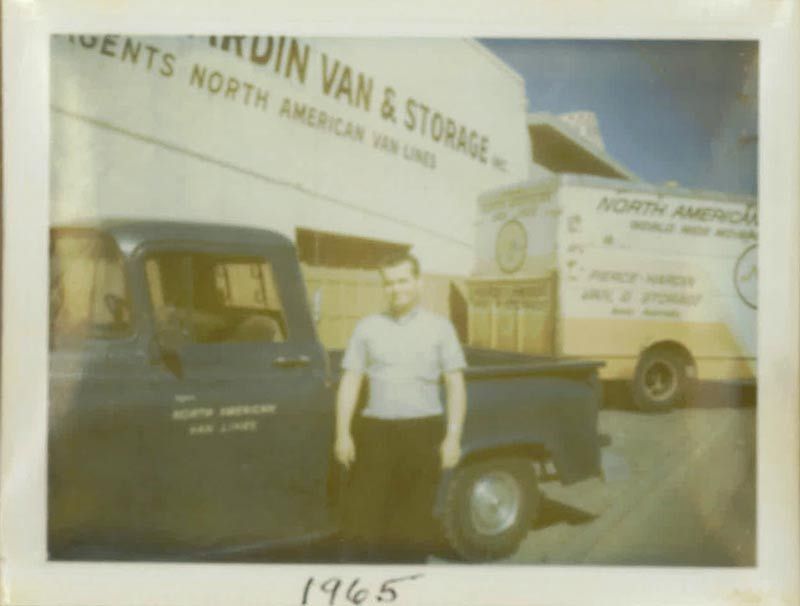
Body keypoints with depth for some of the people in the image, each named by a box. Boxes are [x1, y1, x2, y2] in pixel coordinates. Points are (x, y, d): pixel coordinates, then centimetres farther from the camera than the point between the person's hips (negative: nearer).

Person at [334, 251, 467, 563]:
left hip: (423, 432, -1)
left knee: (414, 520, 7)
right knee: (360, 514, -2)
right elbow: (350, 382, 5)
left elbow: (456, 385, 3)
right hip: (375, 431, 1)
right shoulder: (367, 327, 8)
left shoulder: (440, 327, 6)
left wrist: (453, 437, -6)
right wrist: (342, 433, -4)